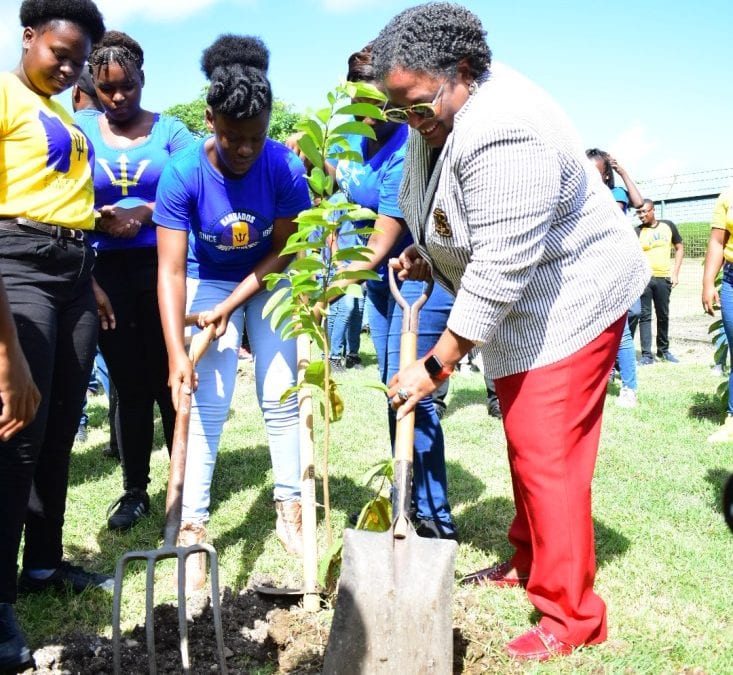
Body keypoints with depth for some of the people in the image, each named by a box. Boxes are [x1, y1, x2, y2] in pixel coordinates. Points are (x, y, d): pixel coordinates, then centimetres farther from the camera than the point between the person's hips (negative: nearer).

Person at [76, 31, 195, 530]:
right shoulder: (81, 129, 8)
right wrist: (100, 220, -16)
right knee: (129, 382, 7)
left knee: (169, 377, 1)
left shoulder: (169, 130, 5)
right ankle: (135, 491, 19)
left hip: (161, 264, -1)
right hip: (106, 270, 1)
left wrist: (143, 214, -17)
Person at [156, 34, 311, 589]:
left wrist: (230, 306, -19)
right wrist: (177, 352, -34)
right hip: (208, 282, -1)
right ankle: (193, 528, -2)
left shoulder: (284, 167, -22)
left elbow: (284, 250, -13)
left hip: (267, 283, 1)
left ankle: (291, 512, 12)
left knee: (281, 398, -1)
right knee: (207, 405, -8)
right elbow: (171, 270, -26)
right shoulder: (183, 174, -25)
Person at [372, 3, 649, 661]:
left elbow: (501, 269, -34)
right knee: (524, 440, 19)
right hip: (520, 306, 10)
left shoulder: (503, 136, -33)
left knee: (545, 453, -8)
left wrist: (437, 365, -29)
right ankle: (528, 559, 37)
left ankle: (572, 616, 6)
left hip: (569, 300, -10)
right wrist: (425, 252, -1)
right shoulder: (439, 112, -1)